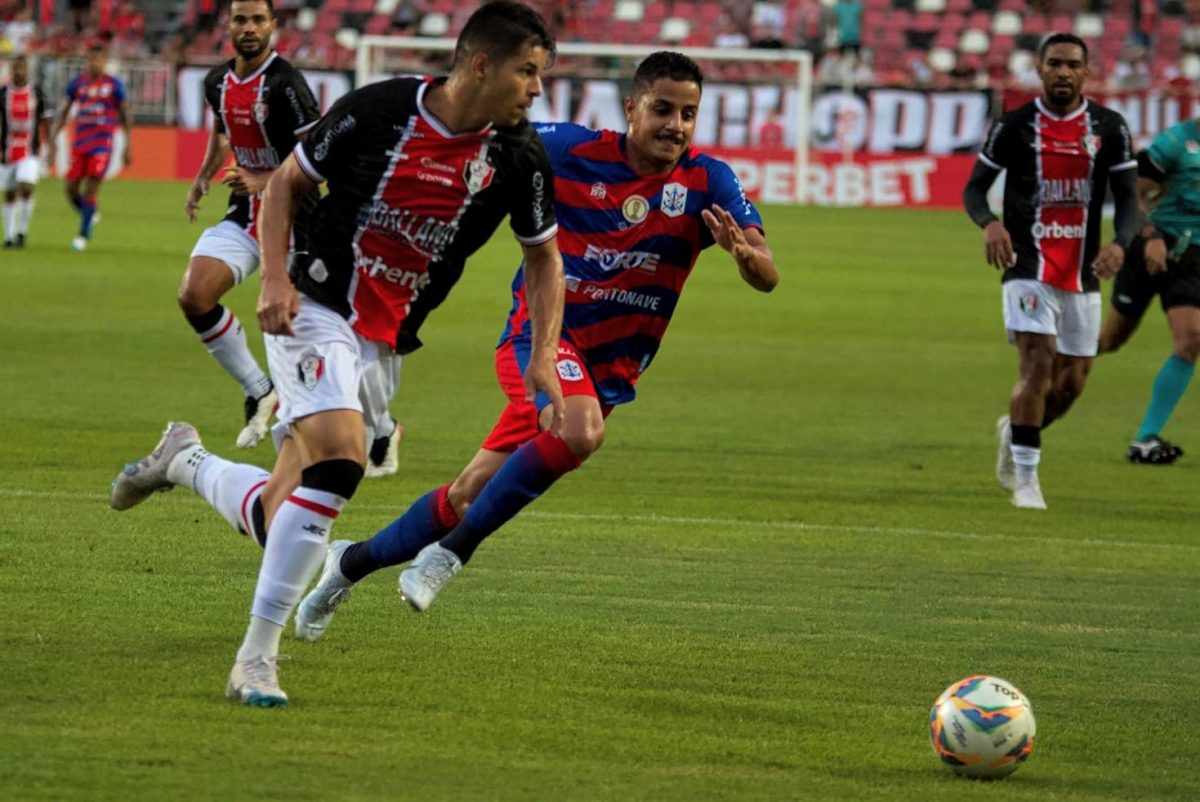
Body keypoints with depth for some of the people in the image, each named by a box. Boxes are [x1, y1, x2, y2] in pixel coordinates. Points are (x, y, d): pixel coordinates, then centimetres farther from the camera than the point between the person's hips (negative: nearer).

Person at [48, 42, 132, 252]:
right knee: (71, 189, 1)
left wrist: (128, 146, 2)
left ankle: (83, 235, -3)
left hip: (102, 142, -3)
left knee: (91, 189, -11)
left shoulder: (114, 85, 0)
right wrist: (53, 138, 5)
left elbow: (125, 115, 5)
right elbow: (63, 112, 13)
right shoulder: (77, 83, 7)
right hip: (79, 140, 3)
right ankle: (89, 216, 29)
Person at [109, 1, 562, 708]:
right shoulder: (378, 111, -13)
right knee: (338, 460, -28)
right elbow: (287, 183, 1)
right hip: (317, 312, -5)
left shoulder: (519, 156, -4)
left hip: (385, 344, 5)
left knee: (280, 515, 3)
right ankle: (258, 657, -21)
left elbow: (544, 256, 12)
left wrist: (543, 359, 2)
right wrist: (276, 278, -12)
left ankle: (183, 461, 35)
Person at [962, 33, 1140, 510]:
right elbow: (974, 188, 5)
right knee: (1038, 364, -17)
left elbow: (1128, 199, 6)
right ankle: (1025, 479, -9)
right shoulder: (1014, 126, -1)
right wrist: (989, 224, -18)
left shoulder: (1109, 129, 4)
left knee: (1072, 382, 7)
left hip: (1082, 273, 3)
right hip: (1028, 268, -3)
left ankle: (1016, 432, 37)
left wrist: (1120, 243, -16)